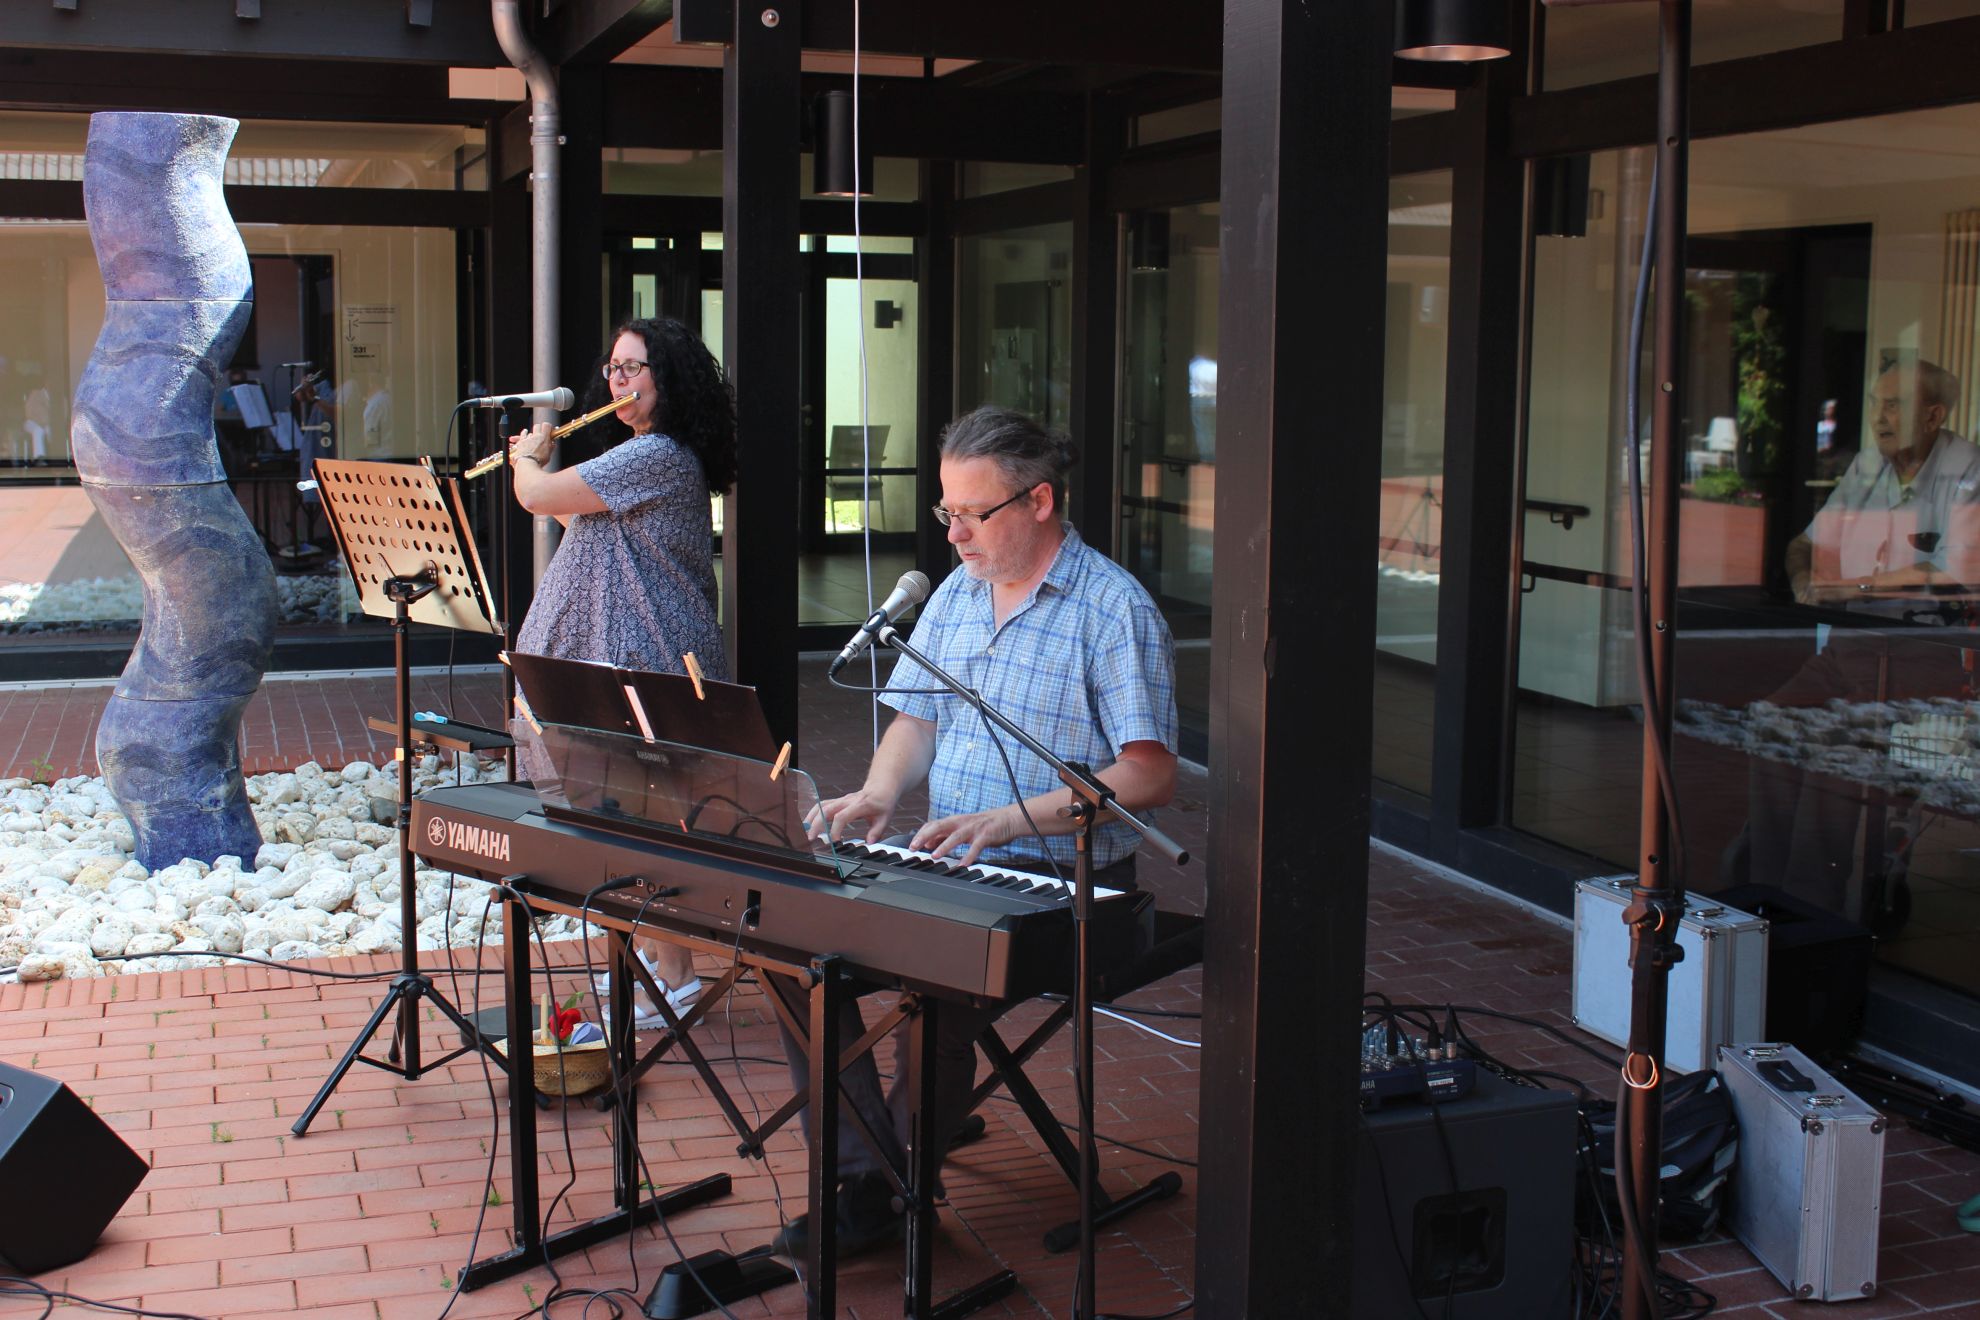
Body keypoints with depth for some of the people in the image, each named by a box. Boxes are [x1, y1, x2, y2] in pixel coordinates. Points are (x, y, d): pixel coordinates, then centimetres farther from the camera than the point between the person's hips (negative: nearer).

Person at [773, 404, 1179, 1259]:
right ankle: (858, 1176, -9)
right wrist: (879, 793, -3)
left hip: (1060, 877, -7)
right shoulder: (955, 595, 14)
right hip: (944, 860, 7)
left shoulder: (1114, 610, -11)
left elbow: (1151, 776, -16)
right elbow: (917, 718, 20)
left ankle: (900, 1189, -9)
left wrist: (1011, 817, -25)